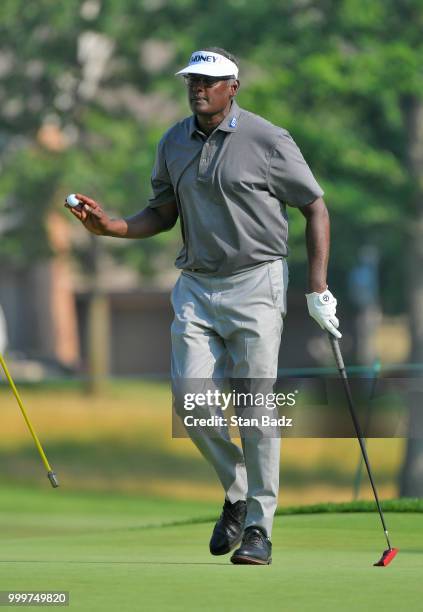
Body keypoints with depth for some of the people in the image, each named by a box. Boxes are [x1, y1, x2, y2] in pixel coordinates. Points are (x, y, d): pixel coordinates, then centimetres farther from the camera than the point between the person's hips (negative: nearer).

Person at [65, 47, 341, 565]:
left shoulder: (268, 140, -7)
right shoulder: (173, 144, 8)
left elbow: (315, 208, -1)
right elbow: (162, 213, 17)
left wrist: (317, 288, -6)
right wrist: (108, 227, -2)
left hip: (256, 285, -4)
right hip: (195, 285, 5)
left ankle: (259, 526, 2)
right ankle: (236, 492, 21)